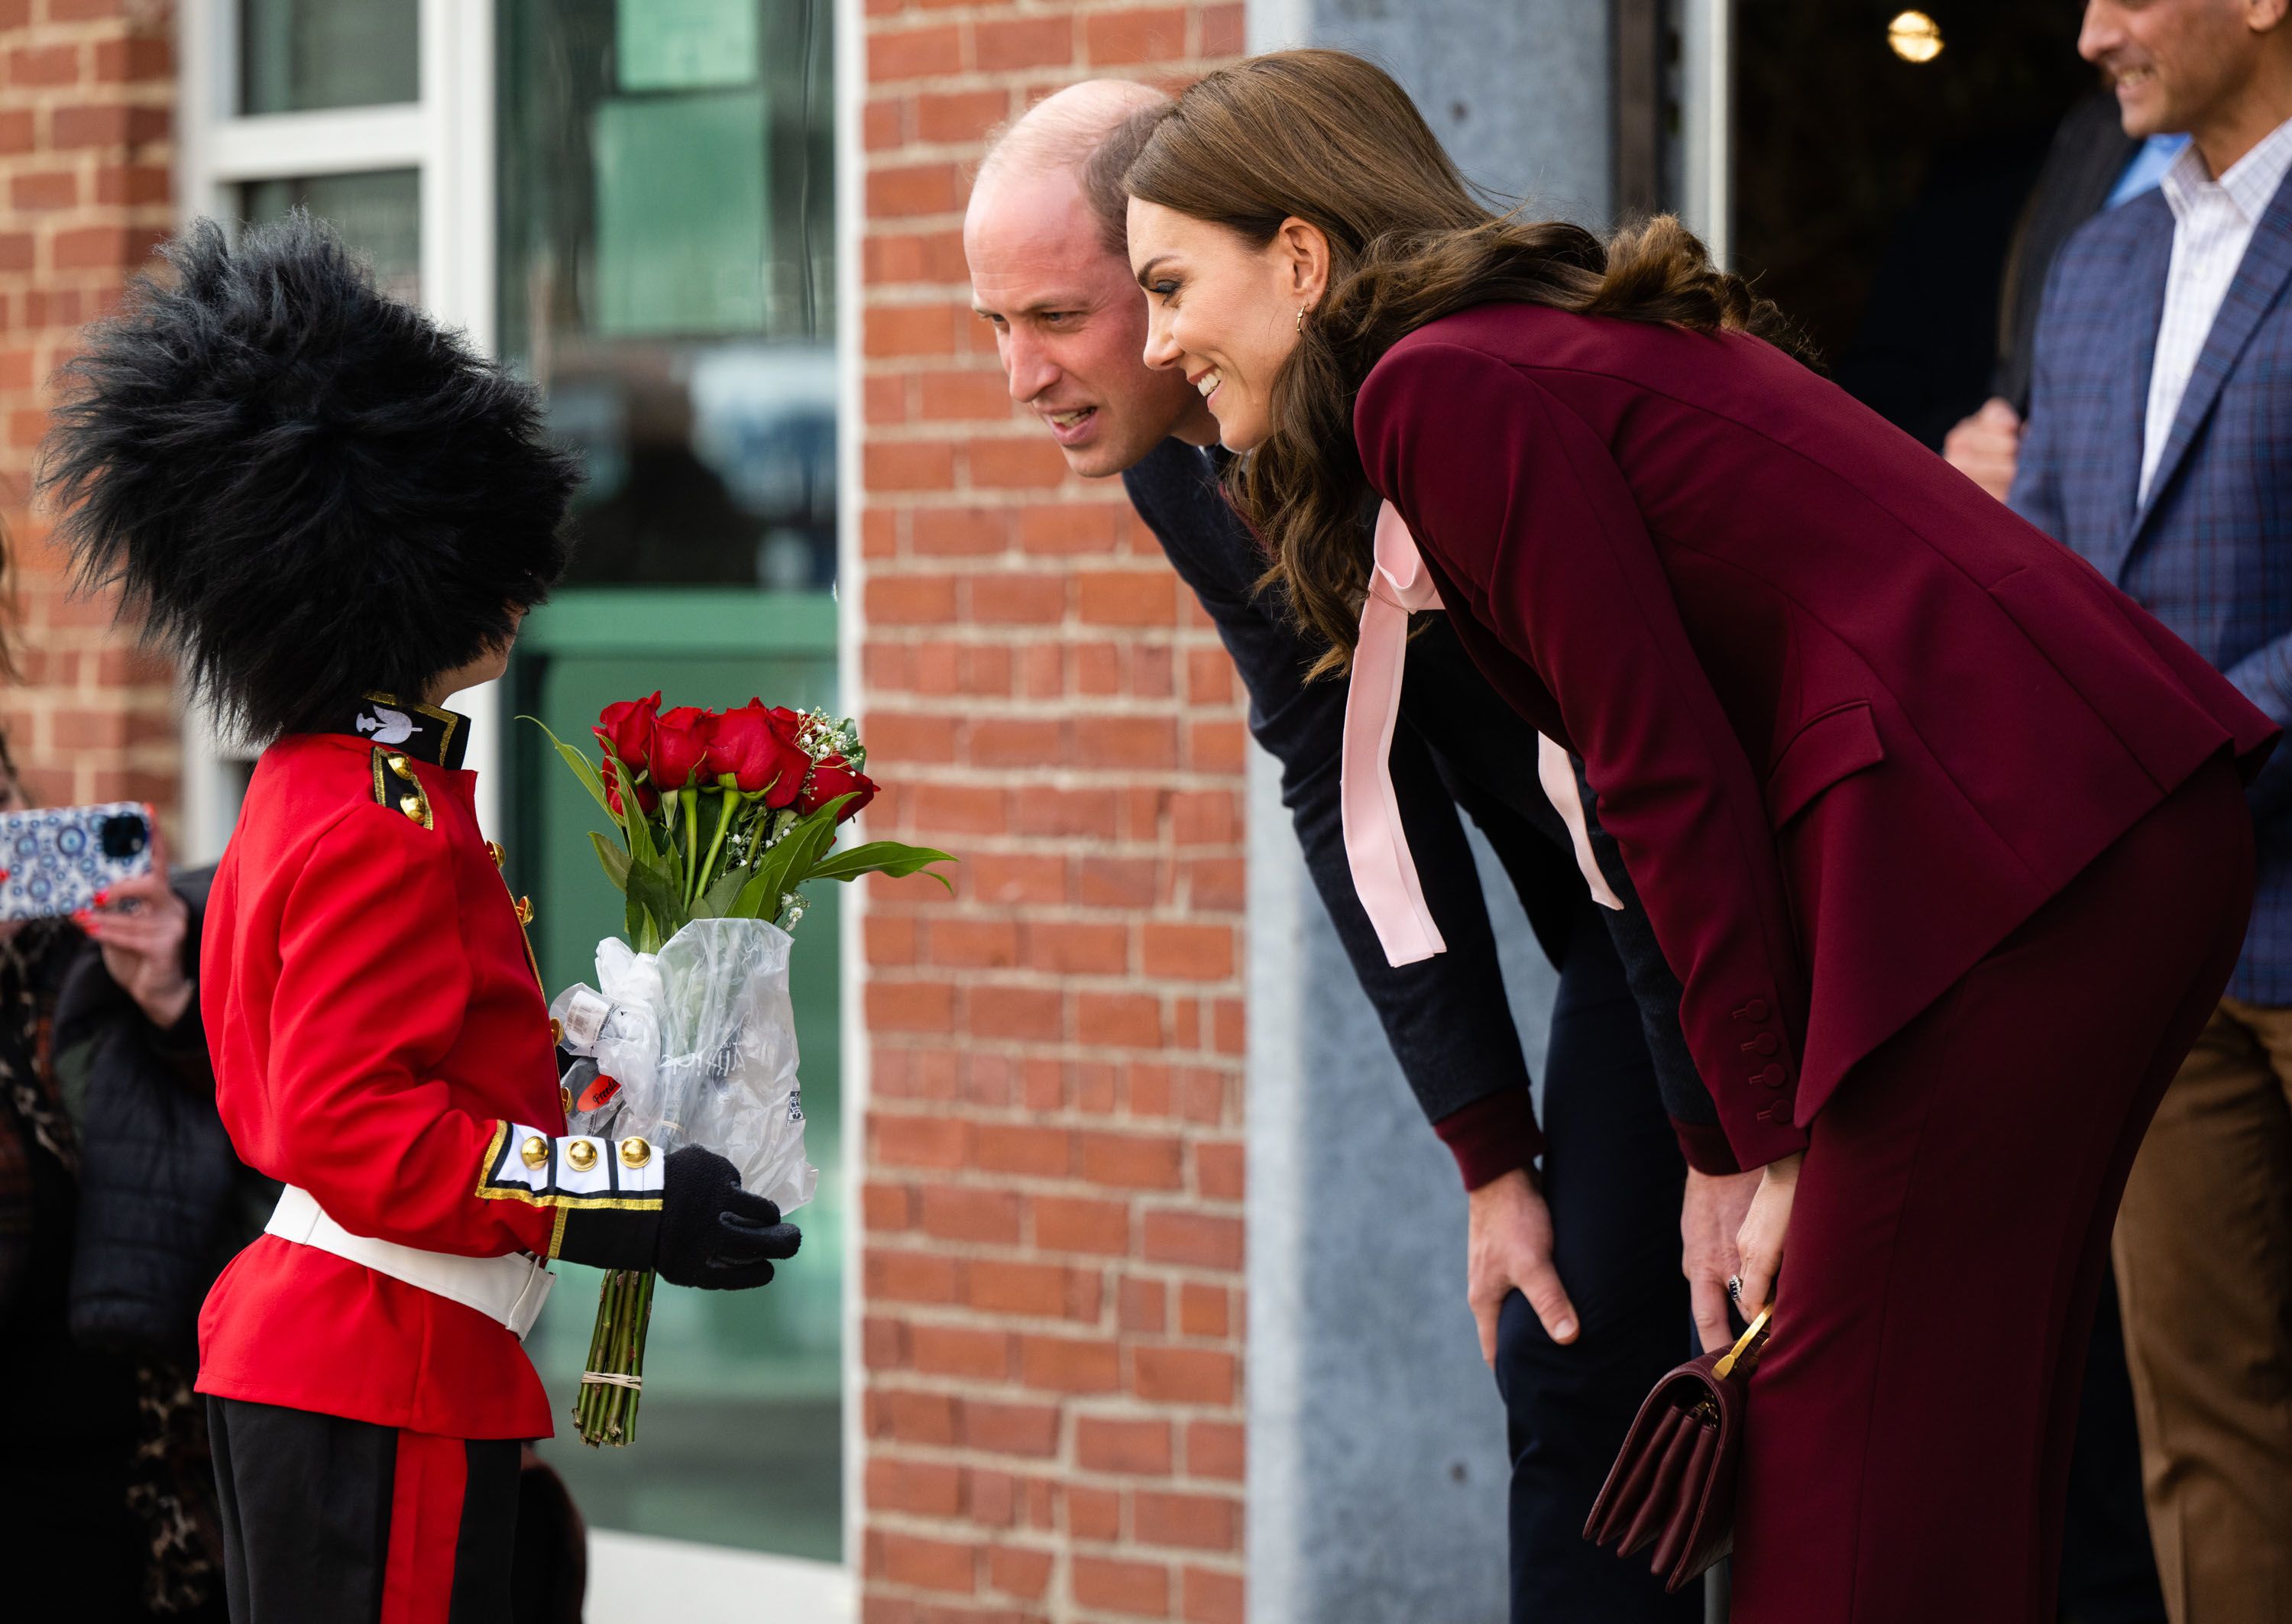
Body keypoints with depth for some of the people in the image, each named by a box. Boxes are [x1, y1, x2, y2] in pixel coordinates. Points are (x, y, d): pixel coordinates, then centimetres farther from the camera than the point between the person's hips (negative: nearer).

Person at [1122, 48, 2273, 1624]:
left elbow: (1668, 777, -10)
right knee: (1969, 1416, 15)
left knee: (1856, 1448, -5)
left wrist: (1778, 1146, -5)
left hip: (2012, 839, -10)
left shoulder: (1440, 385, -6)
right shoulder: (1579, 339, 23)